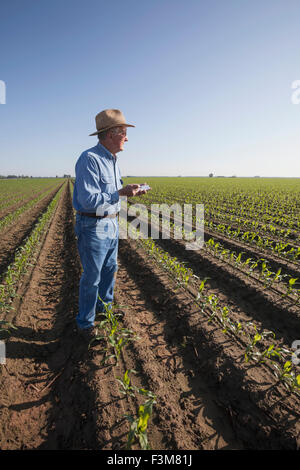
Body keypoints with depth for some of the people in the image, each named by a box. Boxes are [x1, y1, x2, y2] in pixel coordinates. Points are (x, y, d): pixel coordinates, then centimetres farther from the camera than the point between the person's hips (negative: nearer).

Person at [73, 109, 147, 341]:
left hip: (112, 224, 9)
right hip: (92, 227, -9)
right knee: (92, 277, 3)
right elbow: (88, 200, -27)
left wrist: (130, 191, 4)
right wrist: (120, 193, -24)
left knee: (110, 269, 21)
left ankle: (106, 306, 43)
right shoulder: (89, 159, -20)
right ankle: (85, 323, 24)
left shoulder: (112, 161, 10)